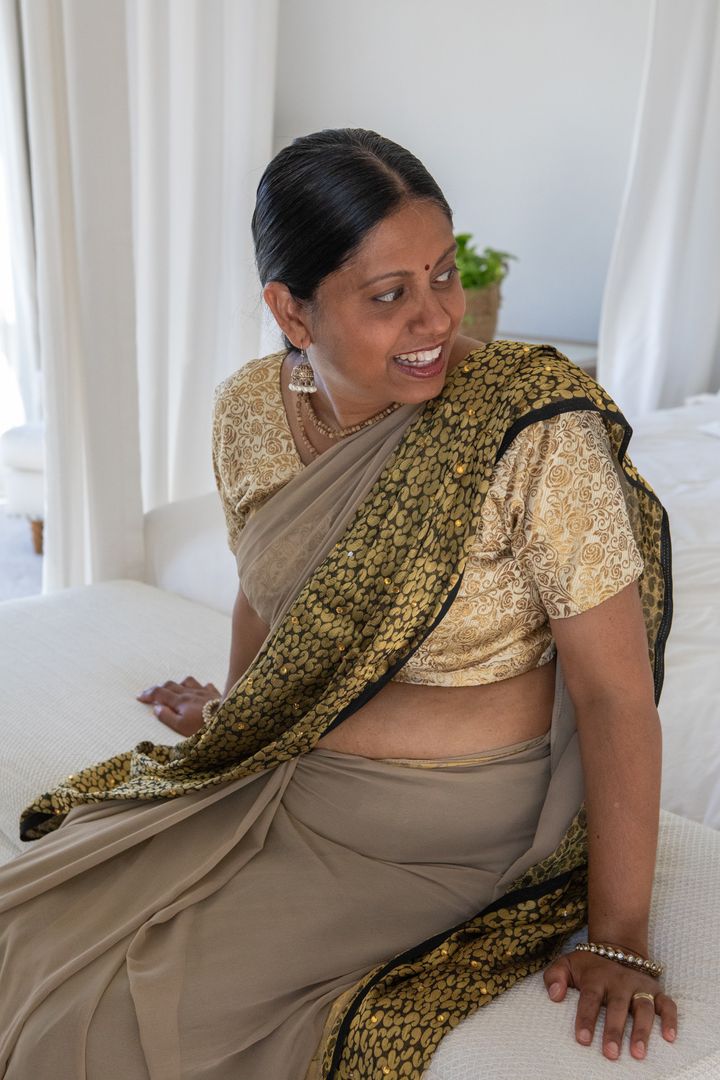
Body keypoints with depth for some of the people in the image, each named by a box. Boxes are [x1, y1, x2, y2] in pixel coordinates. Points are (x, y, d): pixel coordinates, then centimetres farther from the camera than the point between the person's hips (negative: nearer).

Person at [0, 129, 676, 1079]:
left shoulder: (537, 429, -24)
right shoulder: (249, 410, -7)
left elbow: (617, 691, -20)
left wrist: (619, 939, -18)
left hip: (441, 828, -5)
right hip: (280, 785, 5)